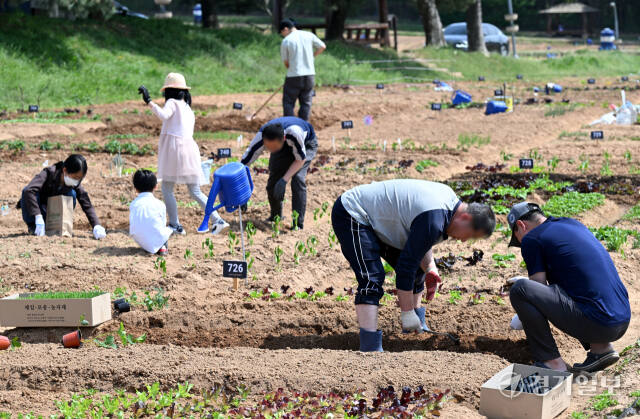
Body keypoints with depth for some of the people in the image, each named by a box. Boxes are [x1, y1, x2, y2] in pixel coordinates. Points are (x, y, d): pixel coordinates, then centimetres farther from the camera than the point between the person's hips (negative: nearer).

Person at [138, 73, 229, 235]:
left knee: (167, 189, 2)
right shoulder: (188, 109, 21)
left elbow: (164, 115, -22)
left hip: (174, 147, -7)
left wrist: (149, 101, -20)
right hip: (190, 147, 7)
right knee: (195, 192, 10)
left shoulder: (173, 103, -2)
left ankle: (175, 225, -3)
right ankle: (218, 221, -2)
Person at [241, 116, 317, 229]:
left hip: (306, 143, -3)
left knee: (298, 179, -24)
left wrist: (284, 180, -37)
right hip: (284, 148, 4)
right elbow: (244, 163, -29)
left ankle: (298, 223, -16)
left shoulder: (294, 132, -47)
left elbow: (300, 159, -29)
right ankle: (275, 217, 20)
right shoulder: (260, 138, -37)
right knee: (273, 181, -7)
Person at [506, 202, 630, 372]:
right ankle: (600, 348, 14)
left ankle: (552, 362, -3)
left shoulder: (531, 239, 0)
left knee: (519, 290, -8)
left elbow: (539, 288, 6)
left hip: (596, 324, -8)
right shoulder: (574, 224, 23)